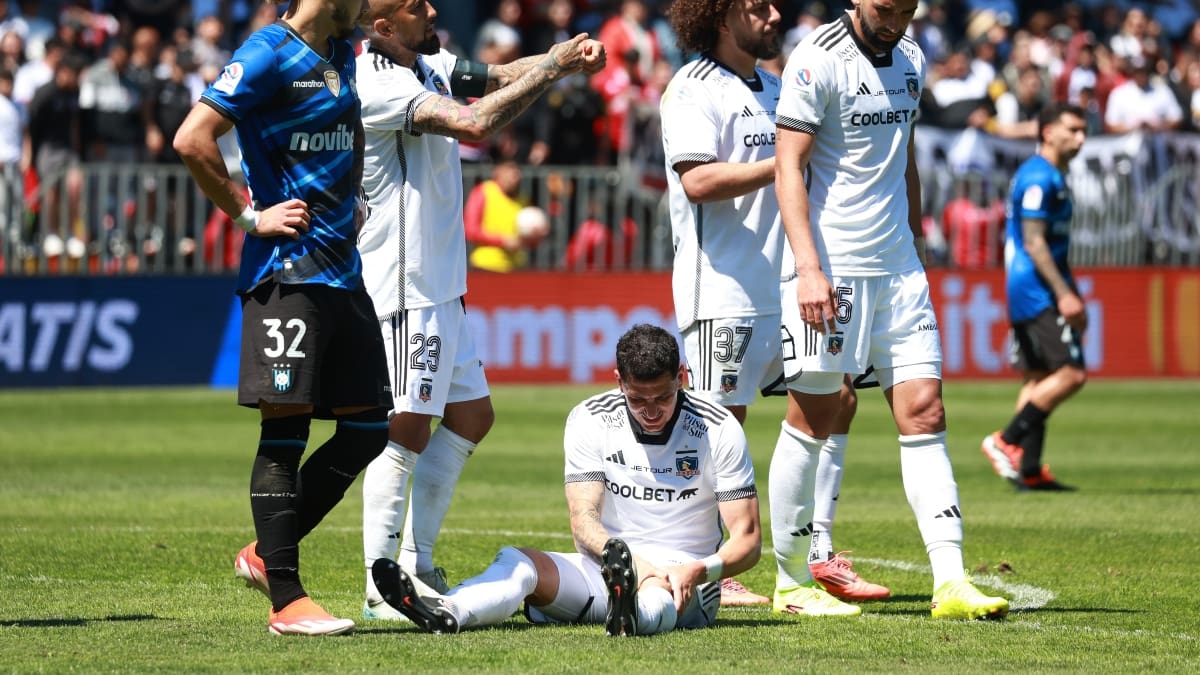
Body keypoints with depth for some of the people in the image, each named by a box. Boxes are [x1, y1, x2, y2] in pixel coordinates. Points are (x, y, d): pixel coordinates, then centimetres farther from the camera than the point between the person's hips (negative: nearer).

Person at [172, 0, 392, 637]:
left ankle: (266, 554, 18)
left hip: (343, 272, 9)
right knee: (285, 432, -6)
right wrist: (249, 215, -13)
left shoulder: (342, 56, 16)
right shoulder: (268, 54, -10)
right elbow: (191, 140, -18)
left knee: (368, 427, 7)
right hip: (286, 269, -9)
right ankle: (286, 601, -4)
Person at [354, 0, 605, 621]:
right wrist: (554, 68, -22)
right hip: (401, 285, -10)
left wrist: (566, 54, -12)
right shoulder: (378, 84, -19)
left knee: (471, 415, 15)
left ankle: (416, 564, 21)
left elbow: (499, 79, 8)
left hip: (440, 287, 10)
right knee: (407, 428, -9)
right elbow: (474, 123, -29)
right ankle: (381, 589, -5)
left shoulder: (429, 66, 11)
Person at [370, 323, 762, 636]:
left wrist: (699, 570, -28)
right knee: (519, 561, -24)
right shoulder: (589, 420, -1)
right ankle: (445, 611, -55)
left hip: (682, 575, -3)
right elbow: (584, 521, -10)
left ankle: (631, 612, -77)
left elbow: (748, 539, -6)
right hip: (607, 568, 3)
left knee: (658, 595, -40)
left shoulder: (719, 430, -5)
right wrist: (636, 564, -30)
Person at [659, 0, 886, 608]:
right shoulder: (694, 90, -9)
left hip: (784, 284, 9)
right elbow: (697, 179, -22)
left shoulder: (772, 88, 18)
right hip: (724, 290, -9)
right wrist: (783, 164, -21)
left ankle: (814, 557, 14)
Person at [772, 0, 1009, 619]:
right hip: (830, 268, -7)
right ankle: (790, 583, 10)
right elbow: (789, 168, -14)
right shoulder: (818, 59, -10)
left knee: (924, 414, -1)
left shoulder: (910, 60, 12)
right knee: (812, 422, 0)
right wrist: (808, 268, -22)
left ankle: (951, 583, -4)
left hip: (897, 267, 7)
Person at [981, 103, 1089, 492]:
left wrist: (1072, 298, 26)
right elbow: (1034, 243, -19)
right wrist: (1064, 294, -23)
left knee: (1039, 379, 8)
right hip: (1038, 292, -11)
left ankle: (1029, 470, 5)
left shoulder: (1053, 178, 20)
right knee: (1071, 373, -13)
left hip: (1027, 294, 11)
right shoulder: (1038, 178, -13)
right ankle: (1006, 441, -11)